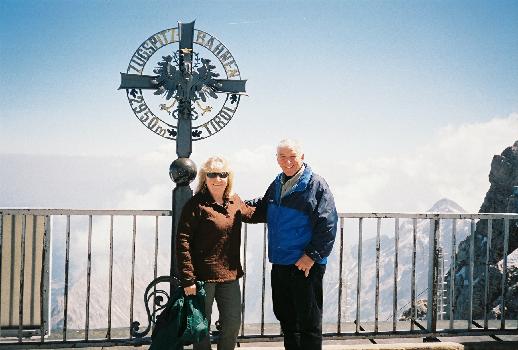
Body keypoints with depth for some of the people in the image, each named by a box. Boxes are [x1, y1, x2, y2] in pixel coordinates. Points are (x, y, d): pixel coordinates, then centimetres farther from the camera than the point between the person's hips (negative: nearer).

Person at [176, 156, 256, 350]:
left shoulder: (235, 202, 6)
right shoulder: (196, 205, -12)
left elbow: (252, 214, 29)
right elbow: (183, 242, -15)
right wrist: (187, 279, -18)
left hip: (230, 275, 6)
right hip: (203, 275, -6)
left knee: (233, 322, 12)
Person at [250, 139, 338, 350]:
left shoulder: (315, 185, -10)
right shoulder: (277, 185, 11)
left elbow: (327, 224, -15)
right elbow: (263, 210, 23)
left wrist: (312, 255, -19)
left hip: (305, 265, -7)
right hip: (279, 263, 7)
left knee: (308, 321, 3)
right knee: (284, 315, 19)